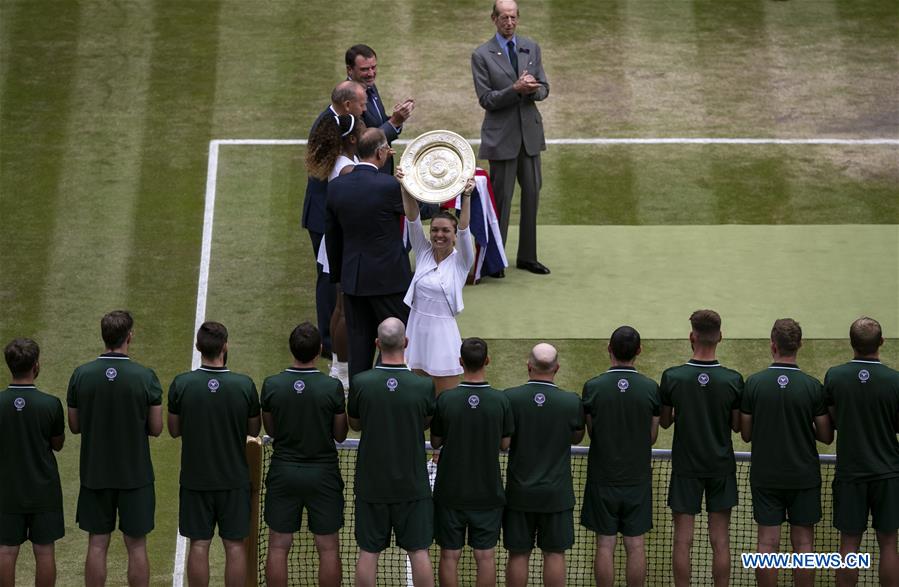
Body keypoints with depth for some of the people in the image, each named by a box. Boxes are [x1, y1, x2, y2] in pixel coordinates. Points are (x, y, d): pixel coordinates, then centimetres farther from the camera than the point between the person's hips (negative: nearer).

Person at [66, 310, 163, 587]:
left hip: (94, 475, 2)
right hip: (136, 475, -2)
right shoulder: (145, 377, -11)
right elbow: (156, 428, -5)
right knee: (136, 546, 6)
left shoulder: (81, 375, -5)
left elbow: (74, 426, 3)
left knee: (97, 545, 8)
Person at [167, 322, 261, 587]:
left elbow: (174, 430, 2)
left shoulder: (181, 384, -10)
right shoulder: (245, 385, -10)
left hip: (195, 478, 0)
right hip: (234, 479, 0)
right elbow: (253, 430, 3)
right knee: (235, 545, 7)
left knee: (199, 545, 7)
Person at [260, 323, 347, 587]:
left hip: (283, 473, 1)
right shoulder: (332, 387, -13)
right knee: (328, 549, 7)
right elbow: (340, 435, -2)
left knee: (278, 547, 9)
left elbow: (270, 429, 5)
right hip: (323, 475, -1)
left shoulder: (272, 385, -8)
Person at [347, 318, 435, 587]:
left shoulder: (360, 383, -12)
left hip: (371, 482, 1)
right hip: (412, 482, -1)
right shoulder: (423, 386, -13)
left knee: (368, 552, 8)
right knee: (419, 552, 6)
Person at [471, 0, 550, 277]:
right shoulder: (482, 55, -6)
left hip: (530, 132, 5)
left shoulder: (531, 48, 7)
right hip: (502, 136, -5)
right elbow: (486, 99, -10)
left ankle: (527, 256, 20)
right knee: (501, 198, 0)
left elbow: (543, 89, 8)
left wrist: (534, 89, -16)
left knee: (532, 195, 9)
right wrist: (516, 89, -23)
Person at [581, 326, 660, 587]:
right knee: (636, 545, 7)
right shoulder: (651, 388, -6)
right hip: (638, 478, 1)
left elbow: (590, 432, 2)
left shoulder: (593, 387, -10)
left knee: (605, 545, 5)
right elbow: (652, 437, 3)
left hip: (602, 478, -1)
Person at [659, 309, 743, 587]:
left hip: (685, 467, -1)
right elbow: (737, 425, 1)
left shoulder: (672, 377, -11)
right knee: (720, 541, 5)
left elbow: (664, 421, 1)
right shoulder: (733, 380, -9)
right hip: (722, 468, 1)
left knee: (683, 540, 4)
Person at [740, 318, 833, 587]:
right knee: (803, 544, 6)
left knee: (767, 544, 4)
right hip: (804, 477, -1)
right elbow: (826, 436, -3)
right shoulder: (813, 386, -8)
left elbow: (746, 434, -1)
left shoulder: (754, 383, -7)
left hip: (765, 477, 1)